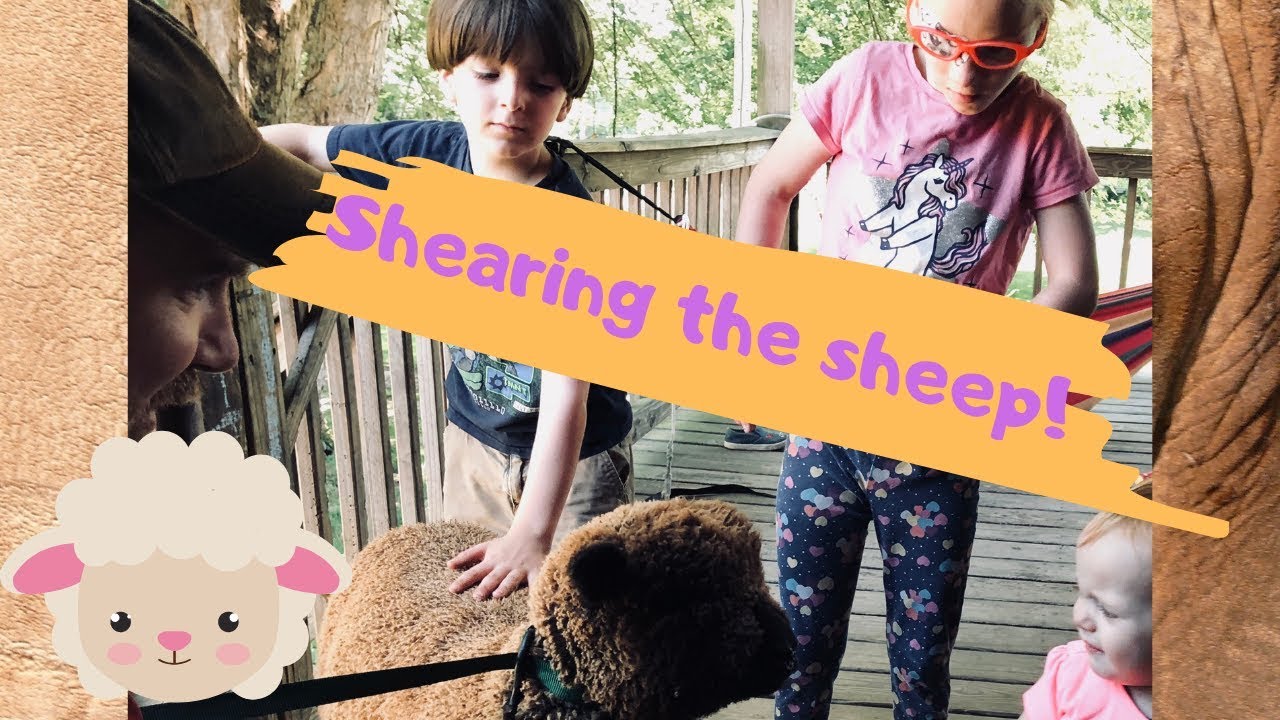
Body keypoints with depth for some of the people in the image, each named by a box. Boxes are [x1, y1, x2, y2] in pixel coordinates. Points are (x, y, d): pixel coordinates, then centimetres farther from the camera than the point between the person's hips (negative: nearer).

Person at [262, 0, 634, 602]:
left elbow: (566, 393, -35)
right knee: (465, 596, 17)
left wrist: (533, 533, -42)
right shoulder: (431, 152, -13)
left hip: (575, 457, -4)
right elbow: (305, 144, 5)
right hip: (473, 440, 5)